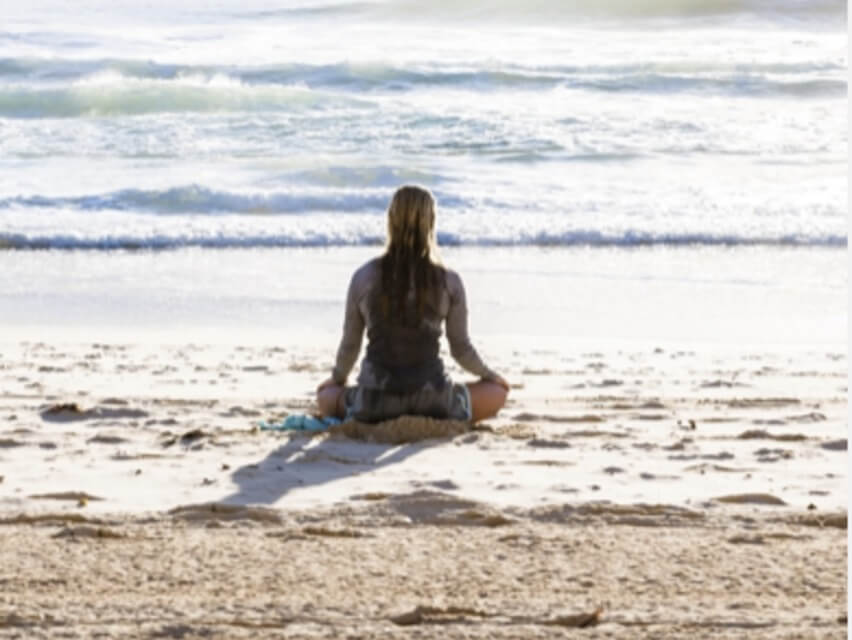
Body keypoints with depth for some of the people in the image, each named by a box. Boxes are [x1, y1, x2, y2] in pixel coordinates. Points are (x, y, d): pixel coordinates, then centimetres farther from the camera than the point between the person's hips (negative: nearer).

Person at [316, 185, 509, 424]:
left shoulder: (364, 277, -2)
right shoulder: (448, 281, -5)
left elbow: (350, 344, 7)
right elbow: (461, 348, 5)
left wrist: (337, 378, 29)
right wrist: (488, 374, 27)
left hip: (375, 402, 1)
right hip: (430, 400, -1)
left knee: (325, 396, 33)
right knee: (497, 391, 23)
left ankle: (381, 421, 7)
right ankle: (434, 421, 2)